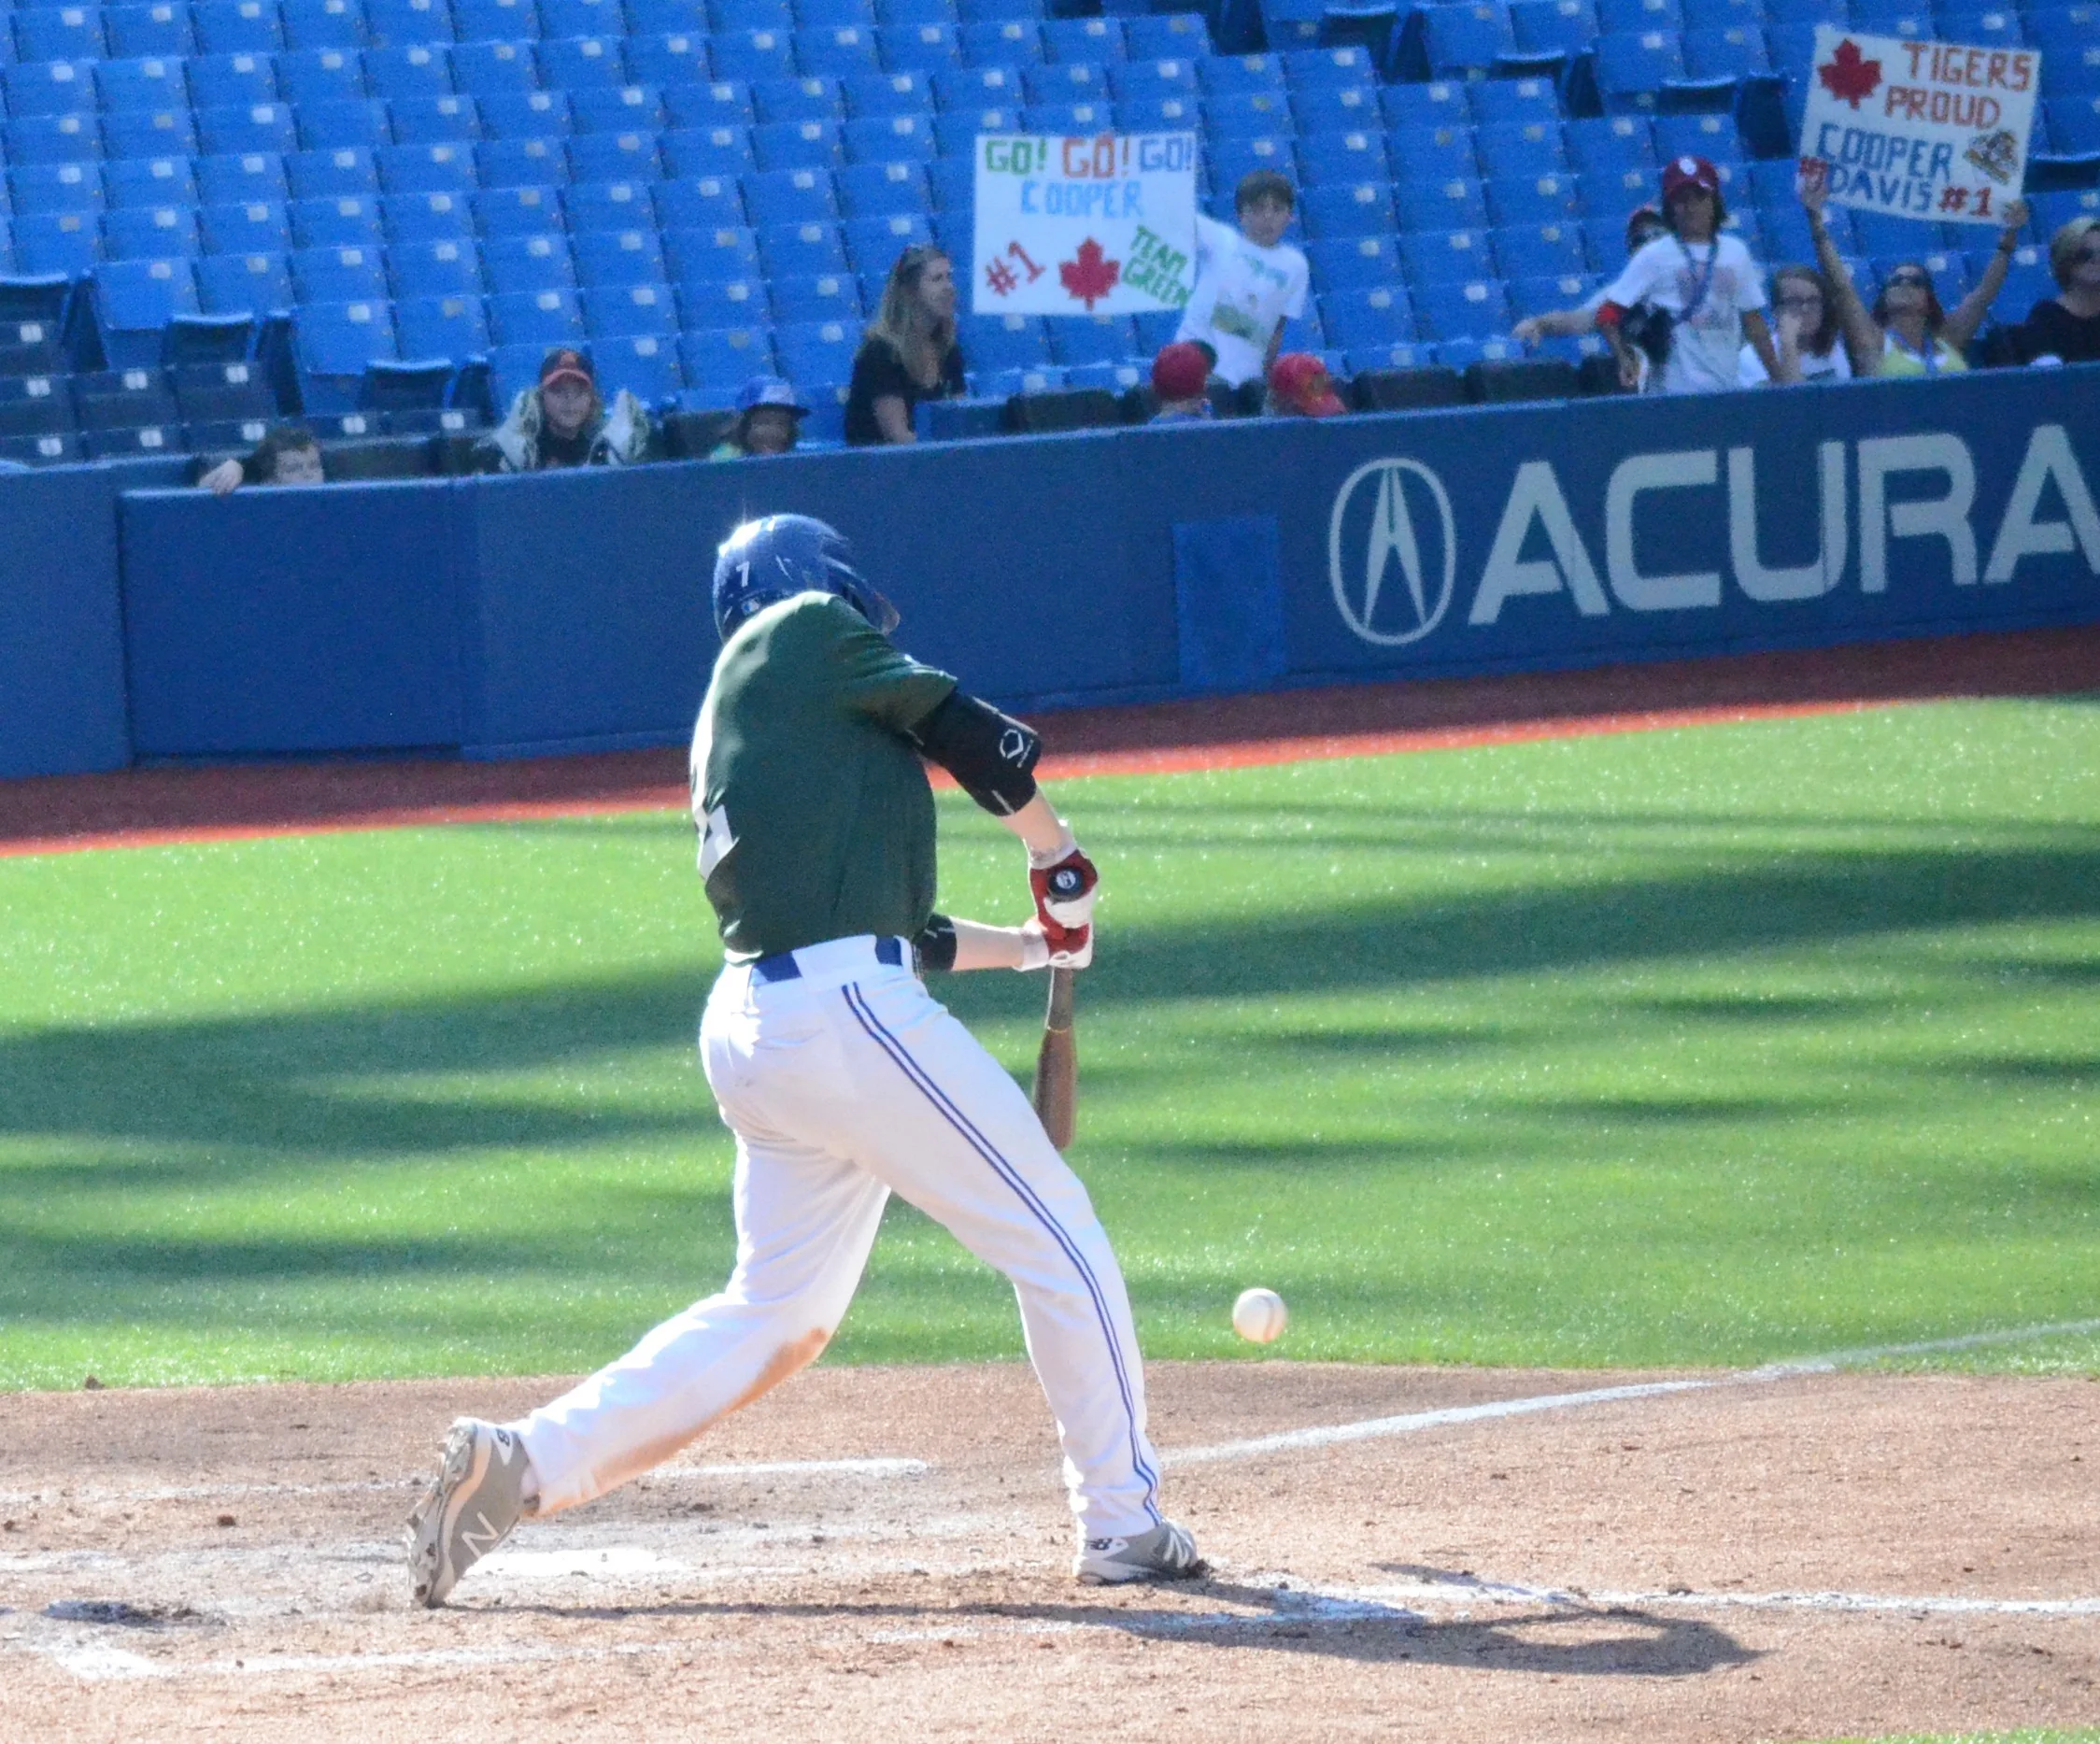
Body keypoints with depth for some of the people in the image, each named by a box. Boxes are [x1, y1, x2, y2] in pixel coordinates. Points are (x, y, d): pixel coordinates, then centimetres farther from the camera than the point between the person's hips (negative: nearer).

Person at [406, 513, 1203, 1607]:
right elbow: (968, 735, -1)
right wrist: (1059, 864, 13)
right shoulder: (808, 632, 3)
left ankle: (525, 1462, 5)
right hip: (847, 1012, -9)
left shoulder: (724, 733, 26)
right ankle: (1122, 1522, 6)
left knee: (773, 1313, 12)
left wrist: (1030, 943, 35)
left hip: (747, 1021, 9)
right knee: (1055, 1239, 2)